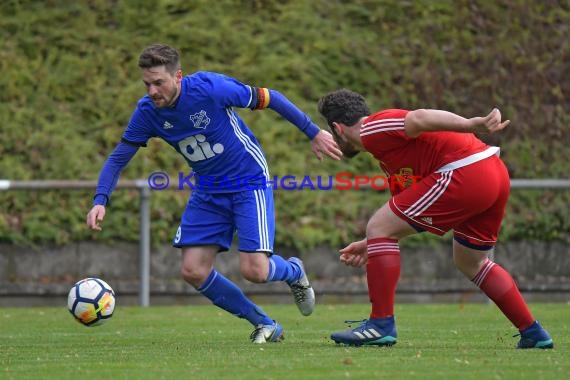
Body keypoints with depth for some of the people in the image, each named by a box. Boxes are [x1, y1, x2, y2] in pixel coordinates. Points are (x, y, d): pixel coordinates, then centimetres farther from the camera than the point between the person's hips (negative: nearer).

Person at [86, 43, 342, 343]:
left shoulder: (210, 88, -26)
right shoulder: (147, 112, -12)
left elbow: (269, 98, -15)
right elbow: (117, 159, -3)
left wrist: (314, 133, -11)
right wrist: (100, 200, -20)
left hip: (250, 181, -5)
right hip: (208, 191, 5)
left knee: (254, 271, -16)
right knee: (193, 271, -6)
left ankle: (293, 272, 23)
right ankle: (265, 325, 12)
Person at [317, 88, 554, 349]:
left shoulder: (372, 130, 0)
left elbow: (418, 119, -19)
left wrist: (472, 124, -31)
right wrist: (373, 245, 34)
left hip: (464, 173, -10)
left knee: (377, 228, -2)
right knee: (470, 262, 30)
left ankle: (381, 325, -3)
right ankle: (533, 333, 31)